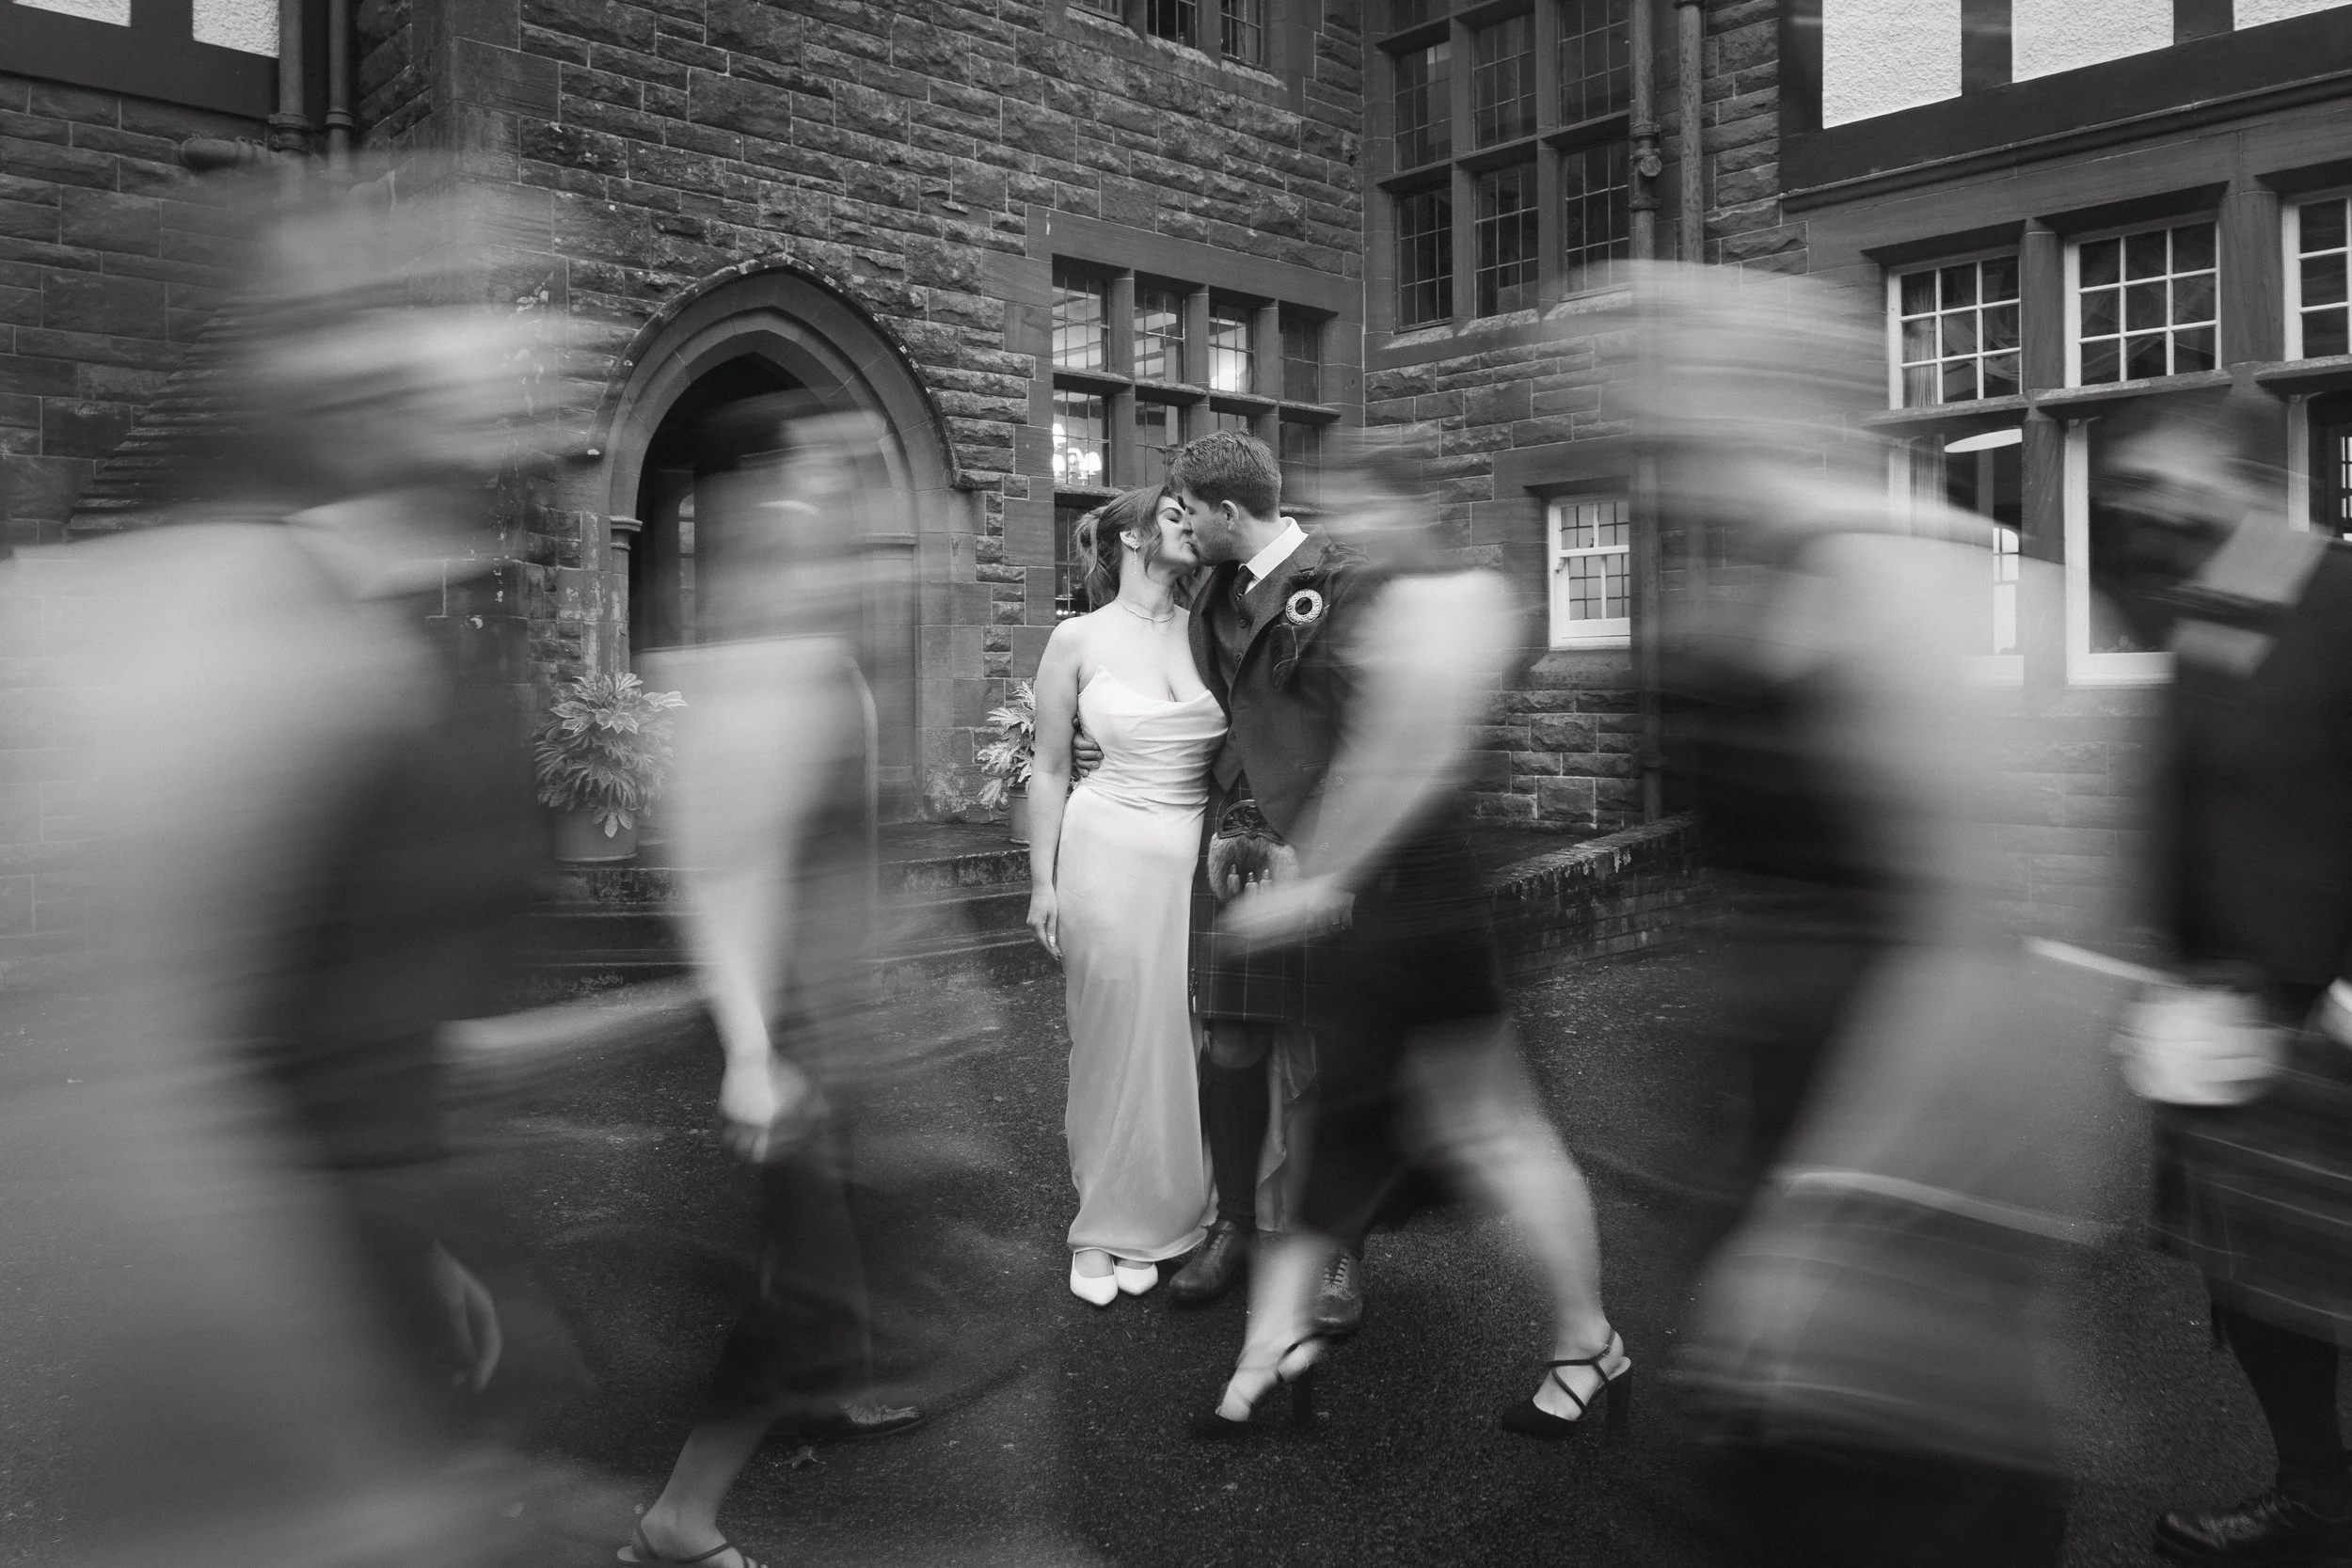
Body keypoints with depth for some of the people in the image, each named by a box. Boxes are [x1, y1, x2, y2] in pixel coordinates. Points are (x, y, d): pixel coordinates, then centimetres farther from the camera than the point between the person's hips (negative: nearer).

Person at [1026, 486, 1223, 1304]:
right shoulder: (1079, 639, -2)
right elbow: (1049, 768, 2)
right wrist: (1042, 882, 0)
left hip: (1201, 858, 3)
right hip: (1111, 855, -3)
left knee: (1182, 1043, 8)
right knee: (1113, 1041, 6)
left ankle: (1152, 1223, 26)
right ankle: (1103, 1226, 23)